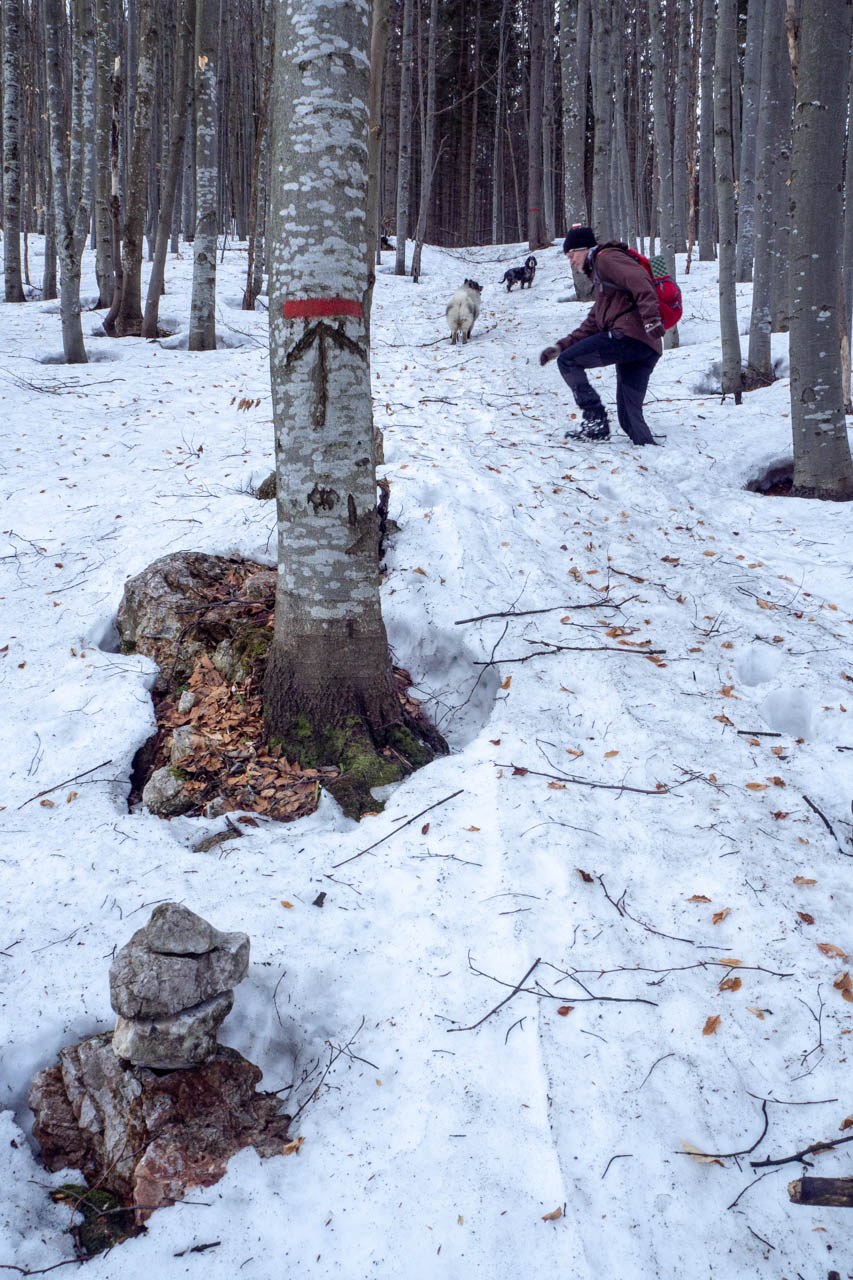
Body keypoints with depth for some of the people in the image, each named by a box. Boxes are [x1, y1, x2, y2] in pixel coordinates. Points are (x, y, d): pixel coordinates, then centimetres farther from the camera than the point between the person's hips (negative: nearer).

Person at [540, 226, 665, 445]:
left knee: (568, 362, -4)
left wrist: (650, 318, -28)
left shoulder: (607, 258, 4)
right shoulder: (600, 277, 35)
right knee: (629, 415, 10)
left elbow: (640, 282, -15)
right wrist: (562, 346, 25)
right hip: (648, 348, 10)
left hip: (628, 334, -10)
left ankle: (595, 419, -11)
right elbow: (592, 325, 35)